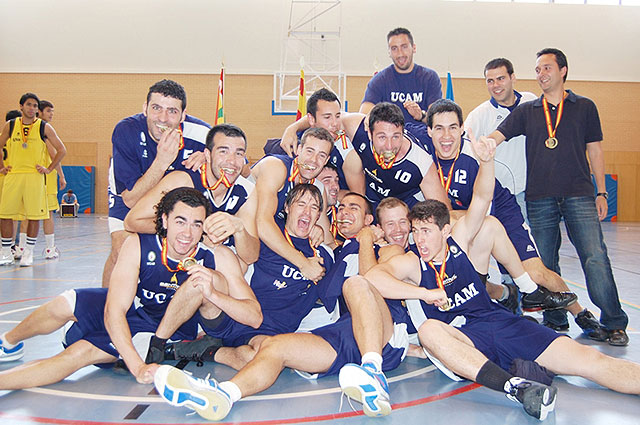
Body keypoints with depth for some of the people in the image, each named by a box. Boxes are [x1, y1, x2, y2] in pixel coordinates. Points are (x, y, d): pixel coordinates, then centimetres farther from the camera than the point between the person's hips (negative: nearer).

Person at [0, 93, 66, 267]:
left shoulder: (44, 127, 1)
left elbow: (61, 150, 3)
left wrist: (48, 169, -2)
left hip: (34, 176, -2)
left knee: (34, 216, -1)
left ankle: (28, 253, 12)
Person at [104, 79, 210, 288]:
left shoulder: (199, 134, -28)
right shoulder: (126, 131, -32)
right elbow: (130, 199, -33)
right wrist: (161, 162, -47)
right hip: (129, 192, -2)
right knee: (121, 249, -20)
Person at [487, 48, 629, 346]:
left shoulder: (585, 107, 10)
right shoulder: (526, 111, 12)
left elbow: (595, 151, 12)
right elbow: (494, 137, 5)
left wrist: (601, 192, 7)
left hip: (579, 195, -2)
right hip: (539, 198, 2)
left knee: (596, 259, -10)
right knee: (545, 264, 5)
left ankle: (614, 323, 2)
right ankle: (556, 321, 19)